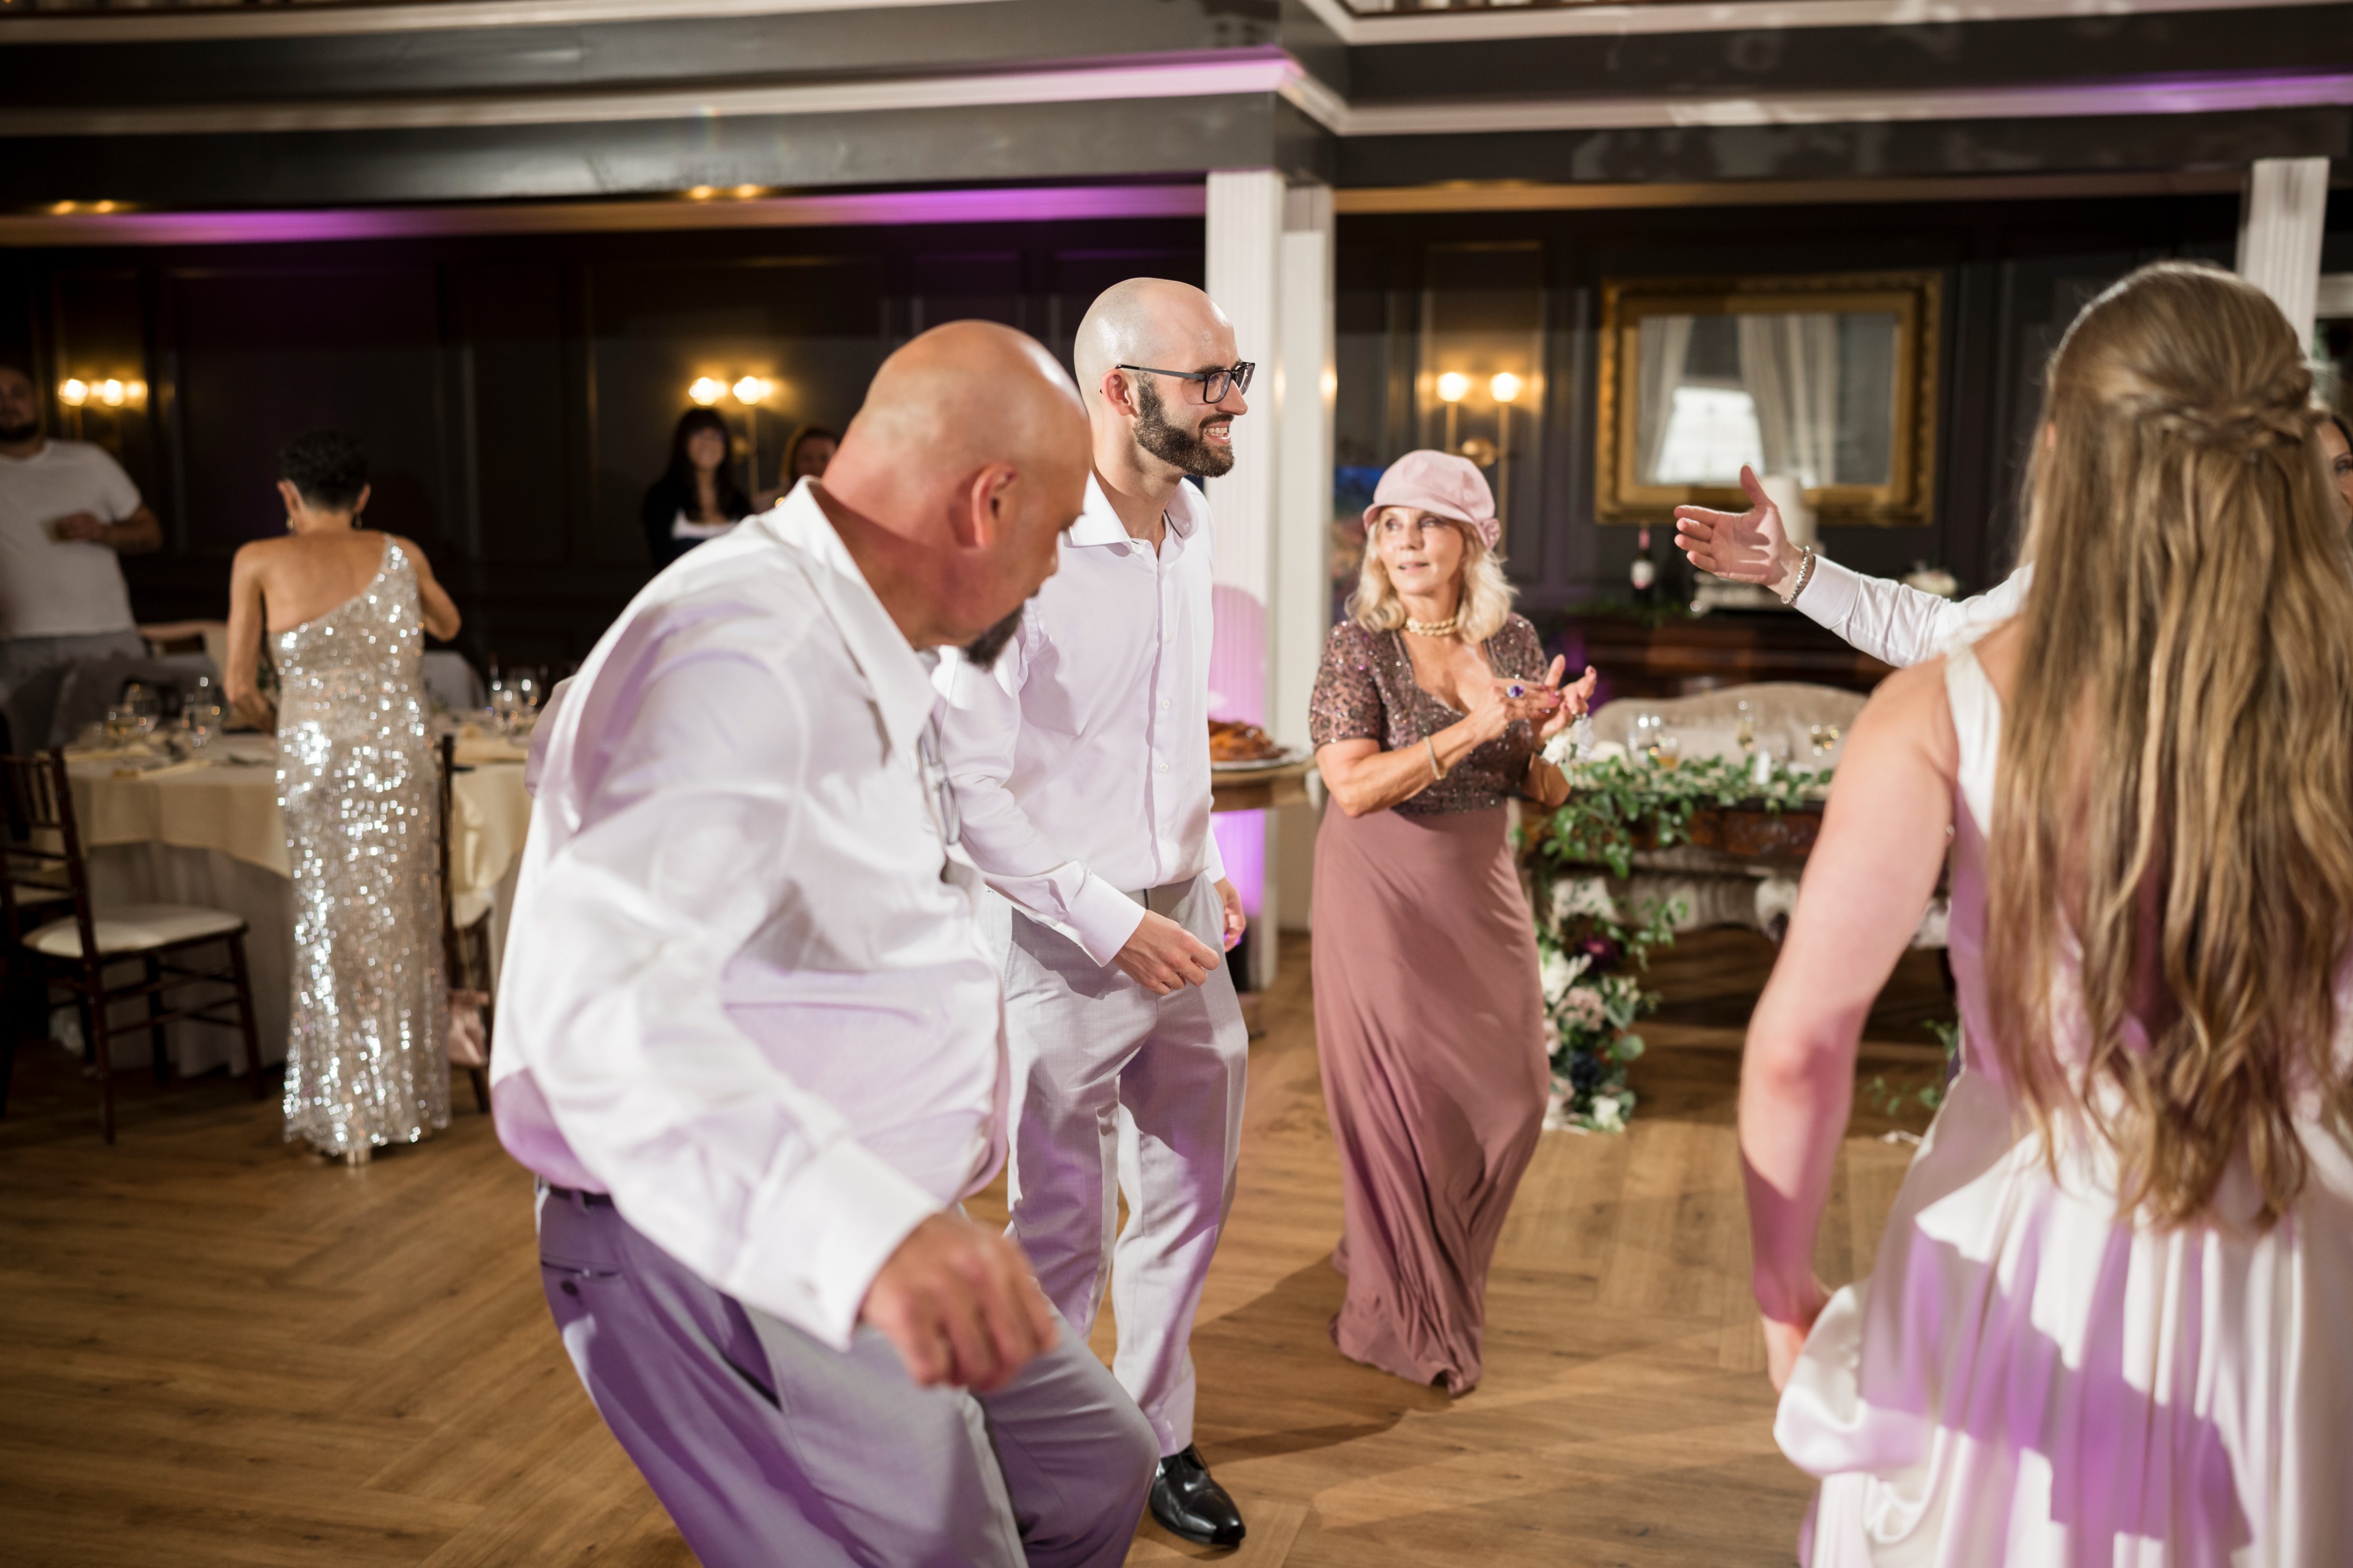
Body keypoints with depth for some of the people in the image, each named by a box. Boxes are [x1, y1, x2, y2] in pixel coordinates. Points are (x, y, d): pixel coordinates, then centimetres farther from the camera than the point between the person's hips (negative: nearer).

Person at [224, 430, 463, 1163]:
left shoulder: (259, 562, 2)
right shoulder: (399, 555, 8)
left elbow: (241, 689, 2)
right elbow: (448, 625, 29)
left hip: (316, 756, -1)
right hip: (401, 751, 2)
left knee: (332, 928, 8)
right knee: (403, 922, 12)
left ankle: (346, 1118, 15)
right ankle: (409, 1100, 22)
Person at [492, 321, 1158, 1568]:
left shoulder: (851, 658, 10)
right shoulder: (741, 657, -25)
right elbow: (608, 999, -41)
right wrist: (867, 1227, -54)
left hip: (847, 1246, 10)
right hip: (730, 1265, -10)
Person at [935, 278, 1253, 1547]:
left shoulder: (1190, 522, 5)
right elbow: (966, 787, -21)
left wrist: (1203, 866, 11)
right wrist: (1112, 922, -19)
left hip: (1182, 924, 7)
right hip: (1063, 941, -7)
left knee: (1187, 1201, 18)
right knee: (1062, 1229, 9)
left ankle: (1156, 1438, 38)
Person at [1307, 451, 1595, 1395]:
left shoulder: (1513, 641, 3)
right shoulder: (1358, 645, -10)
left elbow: (1541, 792, 8)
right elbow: (1355, 787, -21)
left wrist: (1551, 732, -13)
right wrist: (1474, 727, -26)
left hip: (1483, 891, 5)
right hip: (1383, 892, -5)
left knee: (1510, 1094, 9)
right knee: (1402, 1100, 2)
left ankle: (1438, 1267, 36)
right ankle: (1405, 1319, 21)